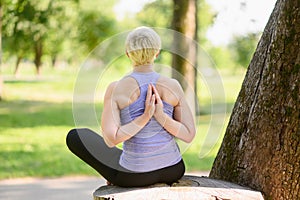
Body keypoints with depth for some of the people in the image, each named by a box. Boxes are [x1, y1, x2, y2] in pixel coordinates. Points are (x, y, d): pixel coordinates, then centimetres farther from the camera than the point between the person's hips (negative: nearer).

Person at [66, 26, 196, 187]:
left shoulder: (115, 89, -15)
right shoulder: (173, 86, -8)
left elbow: (110, 140, -20)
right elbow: (189, 135, -7)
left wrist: (145, 117, -20)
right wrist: (160, 116, -18)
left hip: (135, 175, -3)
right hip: (173, 170, 3)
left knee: (74, 136, 21)